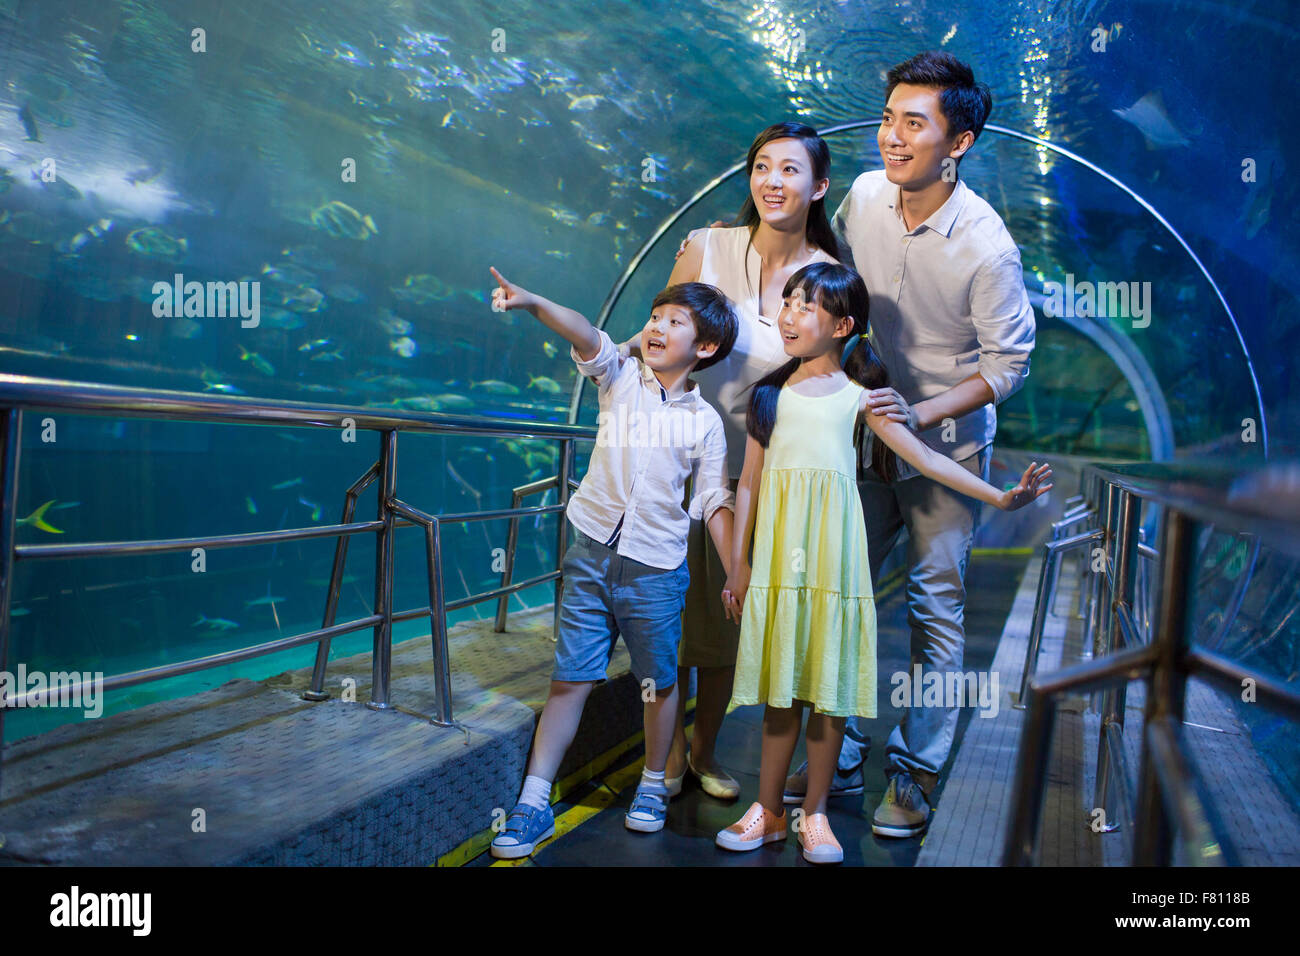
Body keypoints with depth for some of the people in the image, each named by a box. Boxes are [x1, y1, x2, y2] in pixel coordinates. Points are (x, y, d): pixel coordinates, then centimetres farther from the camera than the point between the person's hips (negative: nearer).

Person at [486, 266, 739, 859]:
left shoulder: (705, 422, 1)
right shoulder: (621, 378, 3)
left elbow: (714, 502, 3)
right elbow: (588, 339, -17)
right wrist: (534, 304, -35)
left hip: (656, 567, 0)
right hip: (592, 552, 0)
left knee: (659, 682, 12)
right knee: (570, 678, 3)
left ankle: (653, 785, 34)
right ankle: (534, 802, 11)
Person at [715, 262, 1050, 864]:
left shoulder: (857, 395, 7)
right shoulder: (770, 393, 11)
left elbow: (924, 457, 3)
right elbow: (750, 481, 12)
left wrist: (1000, 497, -5)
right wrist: (738, 563, 11)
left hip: (831, 547, -1)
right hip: (776, 549, 1)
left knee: (829, 682, 3)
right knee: (780, 683, 4)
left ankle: (815, 813, 17)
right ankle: (767, 811, 16)